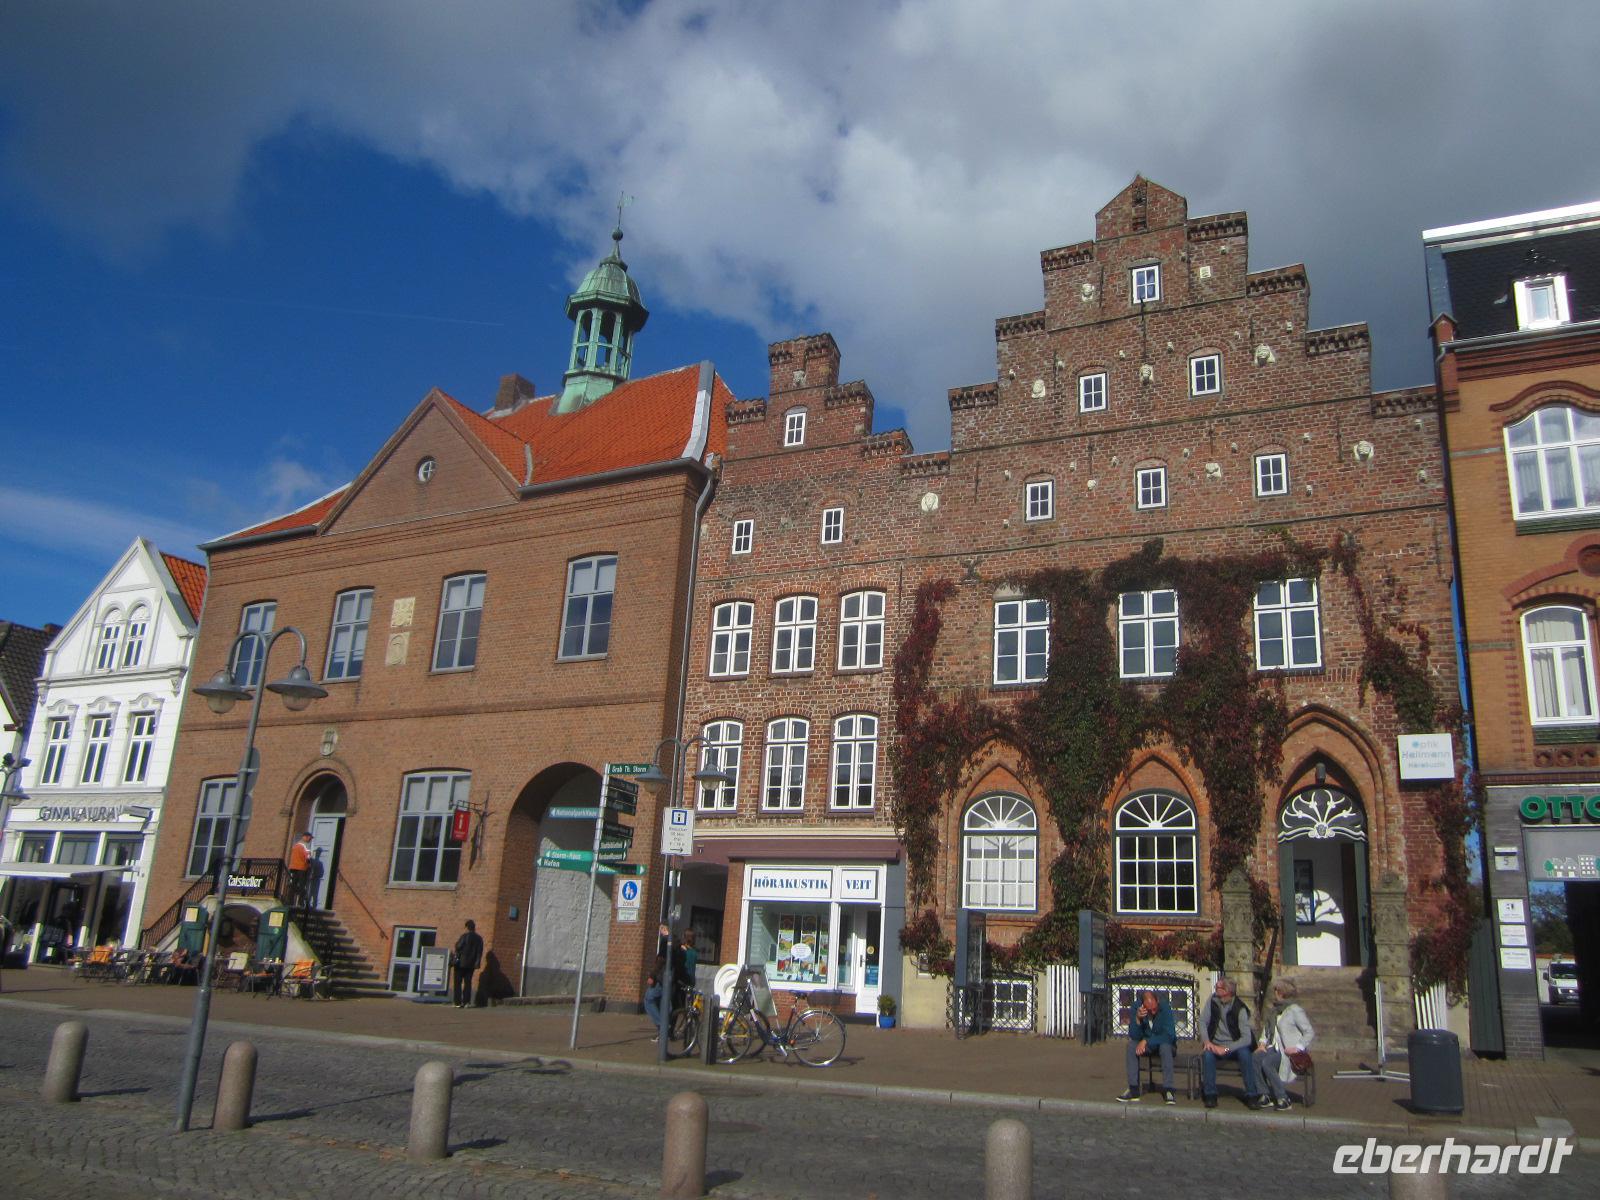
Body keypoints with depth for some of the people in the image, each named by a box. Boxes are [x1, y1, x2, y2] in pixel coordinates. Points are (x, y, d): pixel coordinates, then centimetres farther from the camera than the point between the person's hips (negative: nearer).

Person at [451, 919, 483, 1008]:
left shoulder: (465, 936, -11)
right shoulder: (479, 939, 4)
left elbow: (458, 947, -11)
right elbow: (480, 952, 3)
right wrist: (477, 963, 7)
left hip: (461, 962, -4)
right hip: (471, 964, 4)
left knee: (458, 983, 4)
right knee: (468, 982, 10)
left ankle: (458, 1002, -2)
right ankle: (466, 1002, 4)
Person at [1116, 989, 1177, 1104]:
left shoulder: (1165, 1008, -22)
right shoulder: (1136, 1009, -14)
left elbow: (1169, 1036, -25)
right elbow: (1134, 1036, -17)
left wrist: (1146, 1041, -29)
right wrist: (1137, 1019, -34)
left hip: (1165, 1044, -3)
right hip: (1146, 1045, 3)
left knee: (1165, 1046, -35)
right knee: (1131, 1045, -25)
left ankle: (1167, 1091, -31)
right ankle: (1133, 1090, -24)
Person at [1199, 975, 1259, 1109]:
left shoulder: (1240, 1008, -15)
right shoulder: (1212, 1001, -2)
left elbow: (1246, 1038, -20)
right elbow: (1202, 1021, -1)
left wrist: (1226, 1049, -28)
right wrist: (1207, 1041, -16)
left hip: (1234, 1046, -2)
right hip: (1216, 1045, 2)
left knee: (1245, 1053, -33)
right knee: (1207, 1054, -30)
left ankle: (1251, 1095, -21)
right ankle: (1210, 1095, -19)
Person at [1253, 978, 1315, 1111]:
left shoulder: (1295, 1010, -6)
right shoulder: (1275, 1011, 19)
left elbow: (1310, 1032, -9)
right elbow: (1268, 1030, 22)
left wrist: (1298, 1047, -19)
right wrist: (1263, 1044, 4)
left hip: (1288, 1050, -7)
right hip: (1274, 1047, 7)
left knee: (1267, 1063, -30)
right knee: (1255, 1058, -21)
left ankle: (1283, 1098, -17)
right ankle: (1266, 1095, -15)